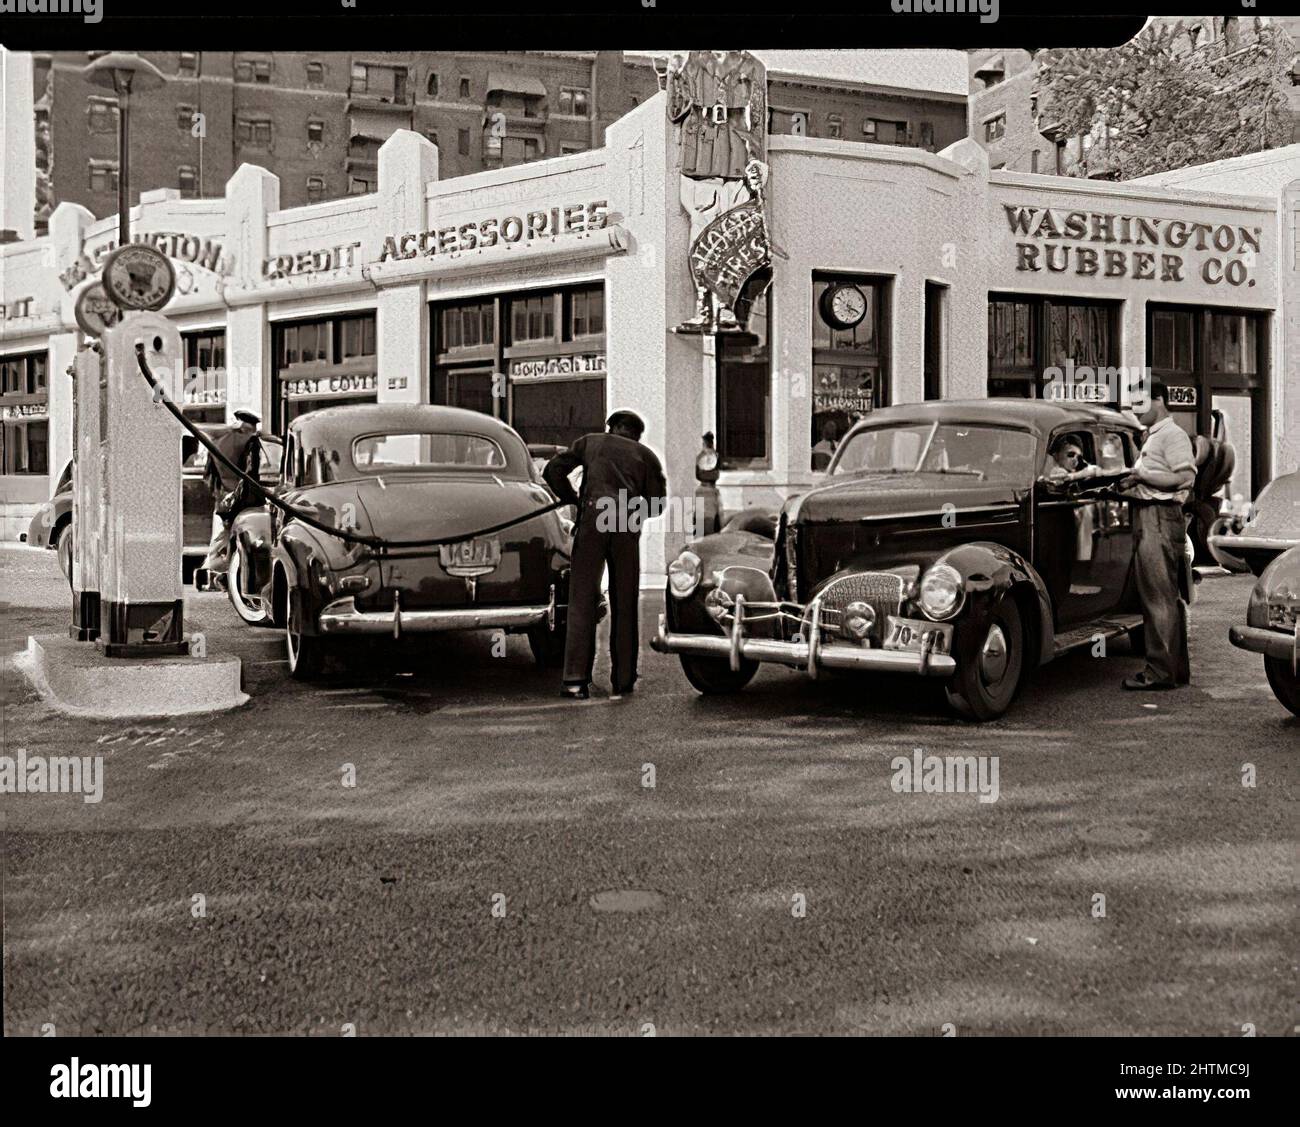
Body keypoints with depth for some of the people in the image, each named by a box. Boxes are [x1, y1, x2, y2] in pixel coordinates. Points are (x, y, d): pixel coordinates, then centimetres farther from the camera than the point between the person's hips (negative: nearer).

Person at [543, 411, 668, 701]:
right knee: (624, 606, 8)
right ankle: (622, 682, 8)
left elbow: (553, 470, 13)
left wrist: (573, 500, 24)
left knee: (582, 601, 1)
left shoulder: (591, 442, 21)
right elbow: (657, 502, 16)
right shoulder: (646, 455, 22)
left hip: (592, 517, -1)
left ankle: (575, 679, -7)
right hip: (627, 527, 1)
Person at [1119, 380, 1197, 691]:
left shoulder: (1173, 434, -8)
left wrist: (1141, 475, -15)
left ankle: (1160, 671, -8)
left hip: (1160, 518, -10)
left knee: (1159, 598, -9)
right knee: (1167, 597, 12)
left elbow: (1185, 477, -19)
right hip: (1148, 518, 10)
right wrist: (1132, 483, 9)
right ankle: (1177, 669, 18)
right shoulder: (1152, 437, 22)